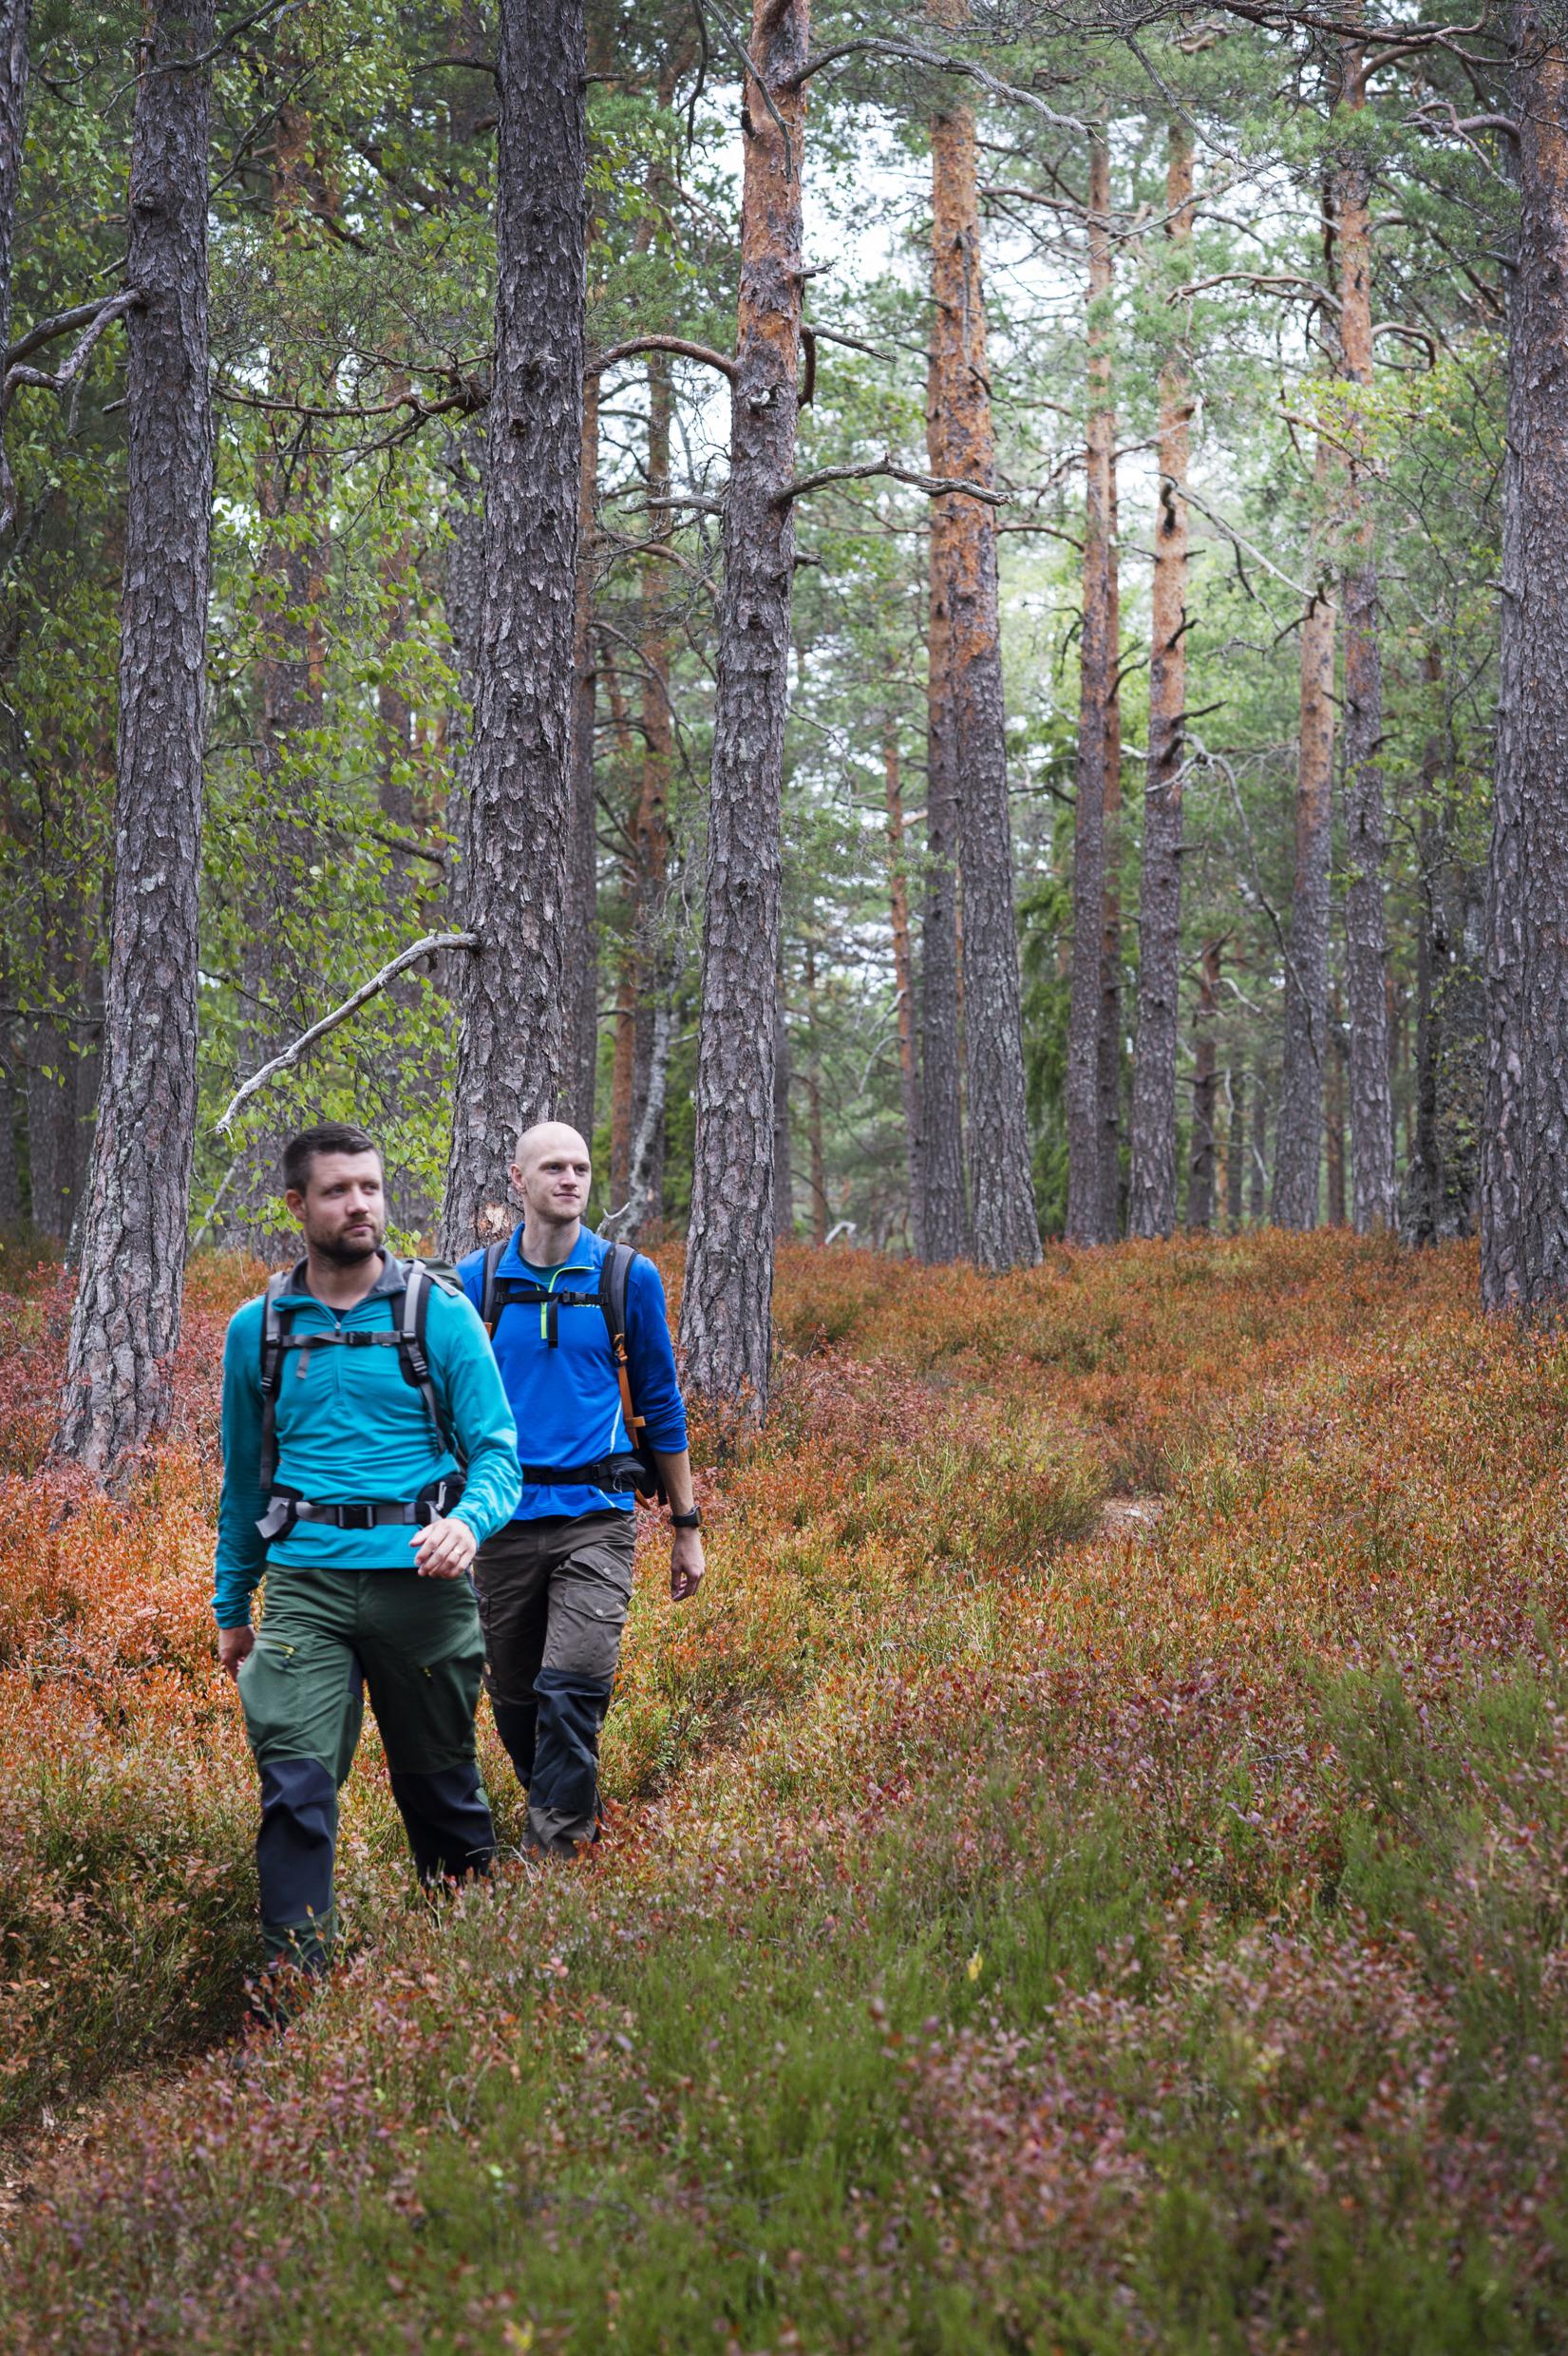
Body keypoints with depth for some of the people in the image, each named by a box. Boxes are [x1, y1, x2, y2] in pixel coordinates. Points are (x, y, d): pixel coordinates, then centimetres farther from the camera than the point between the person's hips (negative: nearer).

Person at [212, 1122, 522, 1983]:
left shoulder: (441, 1315, 1)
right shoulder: (258, 1329, 9)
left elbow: (497, 1450, -1)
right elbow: (243, 1477, 19)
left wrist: (468, 1521, -23)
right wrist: (231, 1606, 20)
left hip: (420, 1579, -1)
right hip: (305, 1584, 1)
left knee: (440, 1785, 11)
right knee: (296, 1789, -12)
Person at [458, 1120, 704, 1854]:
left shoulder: (628, 1277, 3)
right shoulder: (476, 1280, 5)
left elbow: (660, 1405, 10)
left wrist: (687, 1527, 11)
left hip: (596, 1516, -2)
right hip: (506, 1518, 2)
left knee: (573, 1685, -16)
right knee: (514, 1697, 9)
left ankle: (551, 1846, -13)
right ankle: (570, 1820, 30)